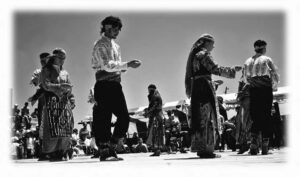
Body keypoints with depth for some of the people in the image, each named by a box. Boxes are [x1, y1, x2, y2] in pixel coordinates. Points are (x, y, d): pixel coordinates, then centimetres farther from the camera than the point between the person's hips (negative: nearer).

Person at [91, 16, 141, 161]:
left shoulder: (115, 45, 23)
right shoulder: (101, 45, -5)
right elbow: (108, 66, -17)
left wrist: (128, 65, 4)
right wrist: (127, 65, -18)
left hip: (115, 85, 8)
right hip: (104, 85, -8)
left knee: (124, 118, 2)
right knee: (103, 121, -7)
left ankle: (111, 149, 12)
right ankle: (104, 152, -3)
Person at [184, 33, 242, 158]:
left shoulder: (194, 55, 21)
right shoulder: (204, 54, -7)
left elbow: (189, 76, 21)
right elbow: (215, 69, -14)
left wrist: (190, 91, 22)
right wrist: (233, 70, -6)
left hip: (195, 88, 9)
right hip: (205, 87, -9)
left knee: (199, 118, 11)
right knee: (207, 118, -9)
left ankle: (200, 148, 14)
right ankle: (206, 149, -12)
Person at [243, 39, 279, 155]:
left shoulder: (247, 62, 9)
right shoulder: (267, 60, -1)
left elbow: (246, 79, 13)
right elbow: (276, 77, 2)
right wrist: (274, 86, 19)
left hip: (253, 90, 3)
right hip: (266, 89, -3)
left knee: (255, 118, 7)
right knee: (266, 117, 1)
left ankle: (253, 144, -6)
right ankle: (265, 147, -1)